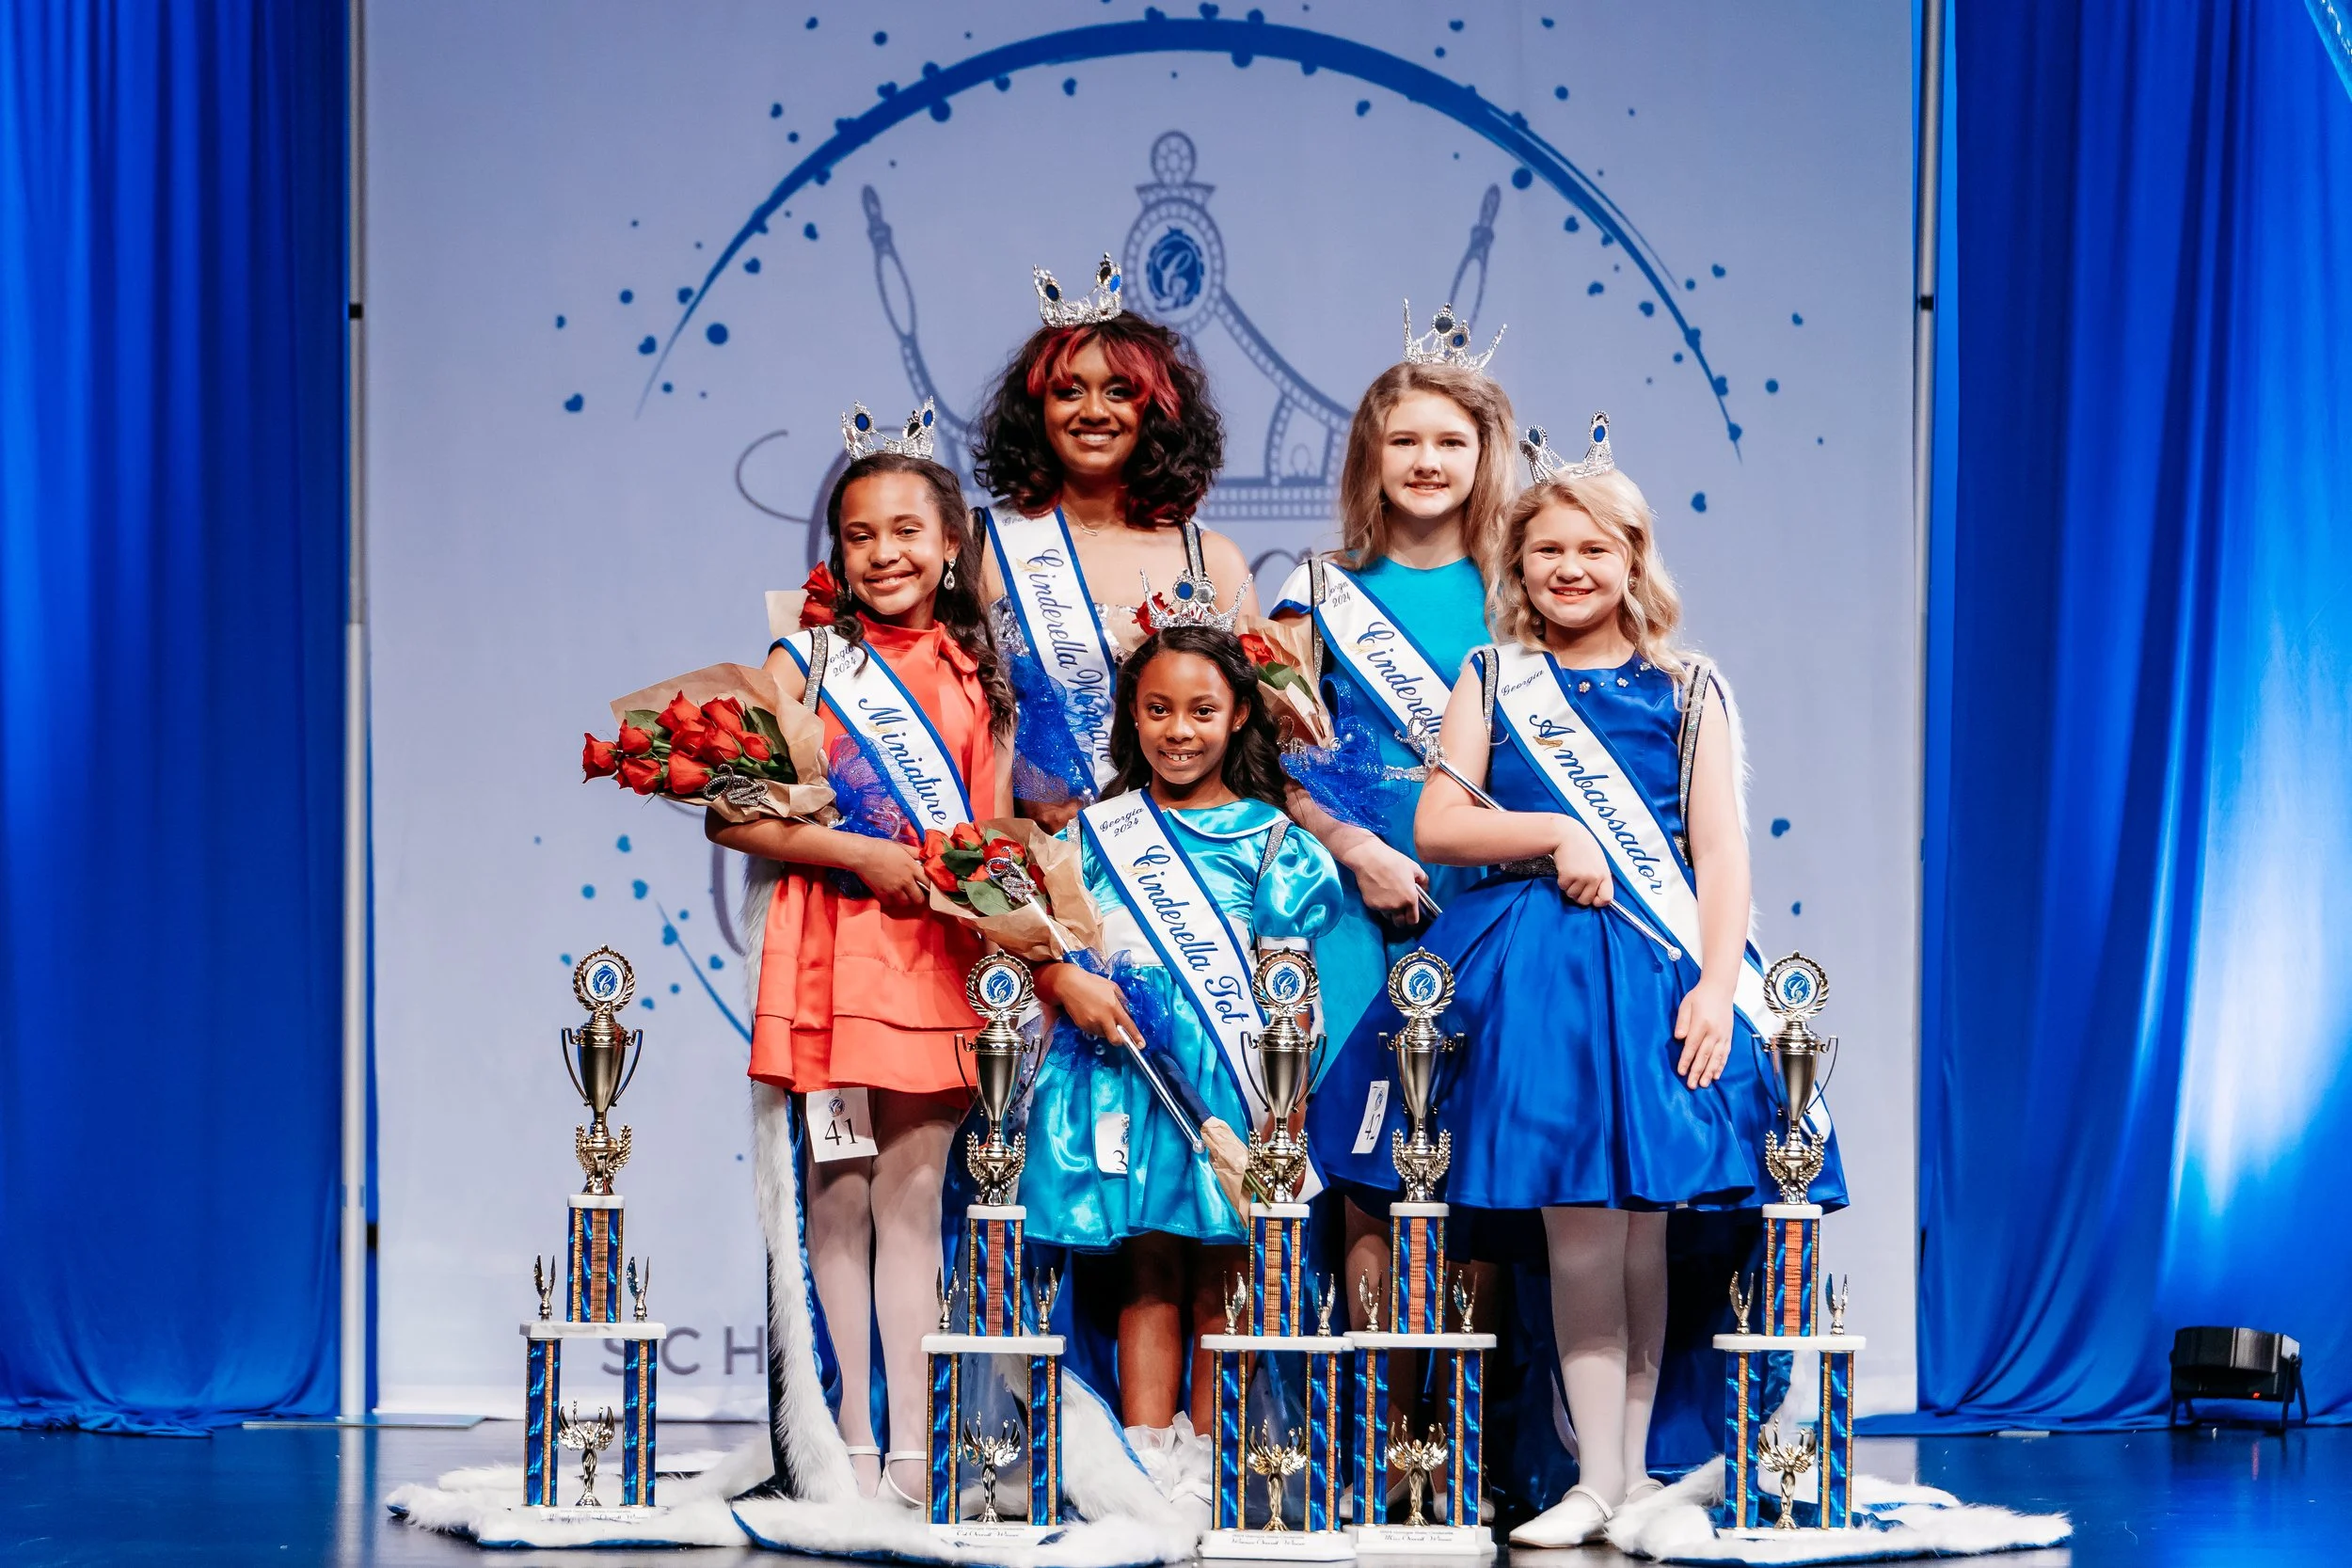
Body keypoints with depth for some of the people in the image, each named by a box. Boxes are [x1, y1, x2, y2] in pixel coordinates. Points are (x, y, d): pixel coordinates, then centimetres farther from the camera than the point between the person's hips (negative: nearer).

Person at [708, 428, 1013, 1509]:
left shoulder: (980, 677, 9)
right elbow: (727, 814, -5)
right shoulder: (808, 662, 1)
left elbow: (993, 833, 11)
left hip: (939, 960, 2)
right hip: (833, 953, -2)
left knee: (911, 1194, 4)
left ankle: (910, 1452, 6)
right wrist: (861, 853, -13)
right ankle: (854, 1447, 6)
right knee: (839, 1196, 1)